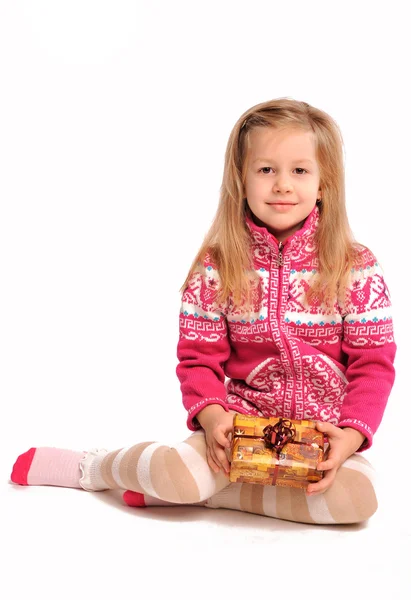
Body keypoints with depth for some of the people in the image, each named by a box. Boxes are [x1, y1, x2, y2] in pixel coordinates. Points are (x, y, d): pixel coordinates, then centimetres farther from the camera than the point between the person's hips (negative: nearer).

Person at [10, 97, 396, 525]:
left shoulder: (357, 269, -4)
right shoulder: (217, 269, -2)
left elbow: (373, 363, -4)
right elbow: (198, 358, 0)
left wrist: (351, 434, -19)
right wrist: (212, 416, -19)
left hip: (324, 434, 1)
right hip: (243, 421, -1)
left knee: (357, 496, -29)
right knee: (176, 473, -28)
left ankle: (209, 491, -13)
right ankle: (87, 466, 6)